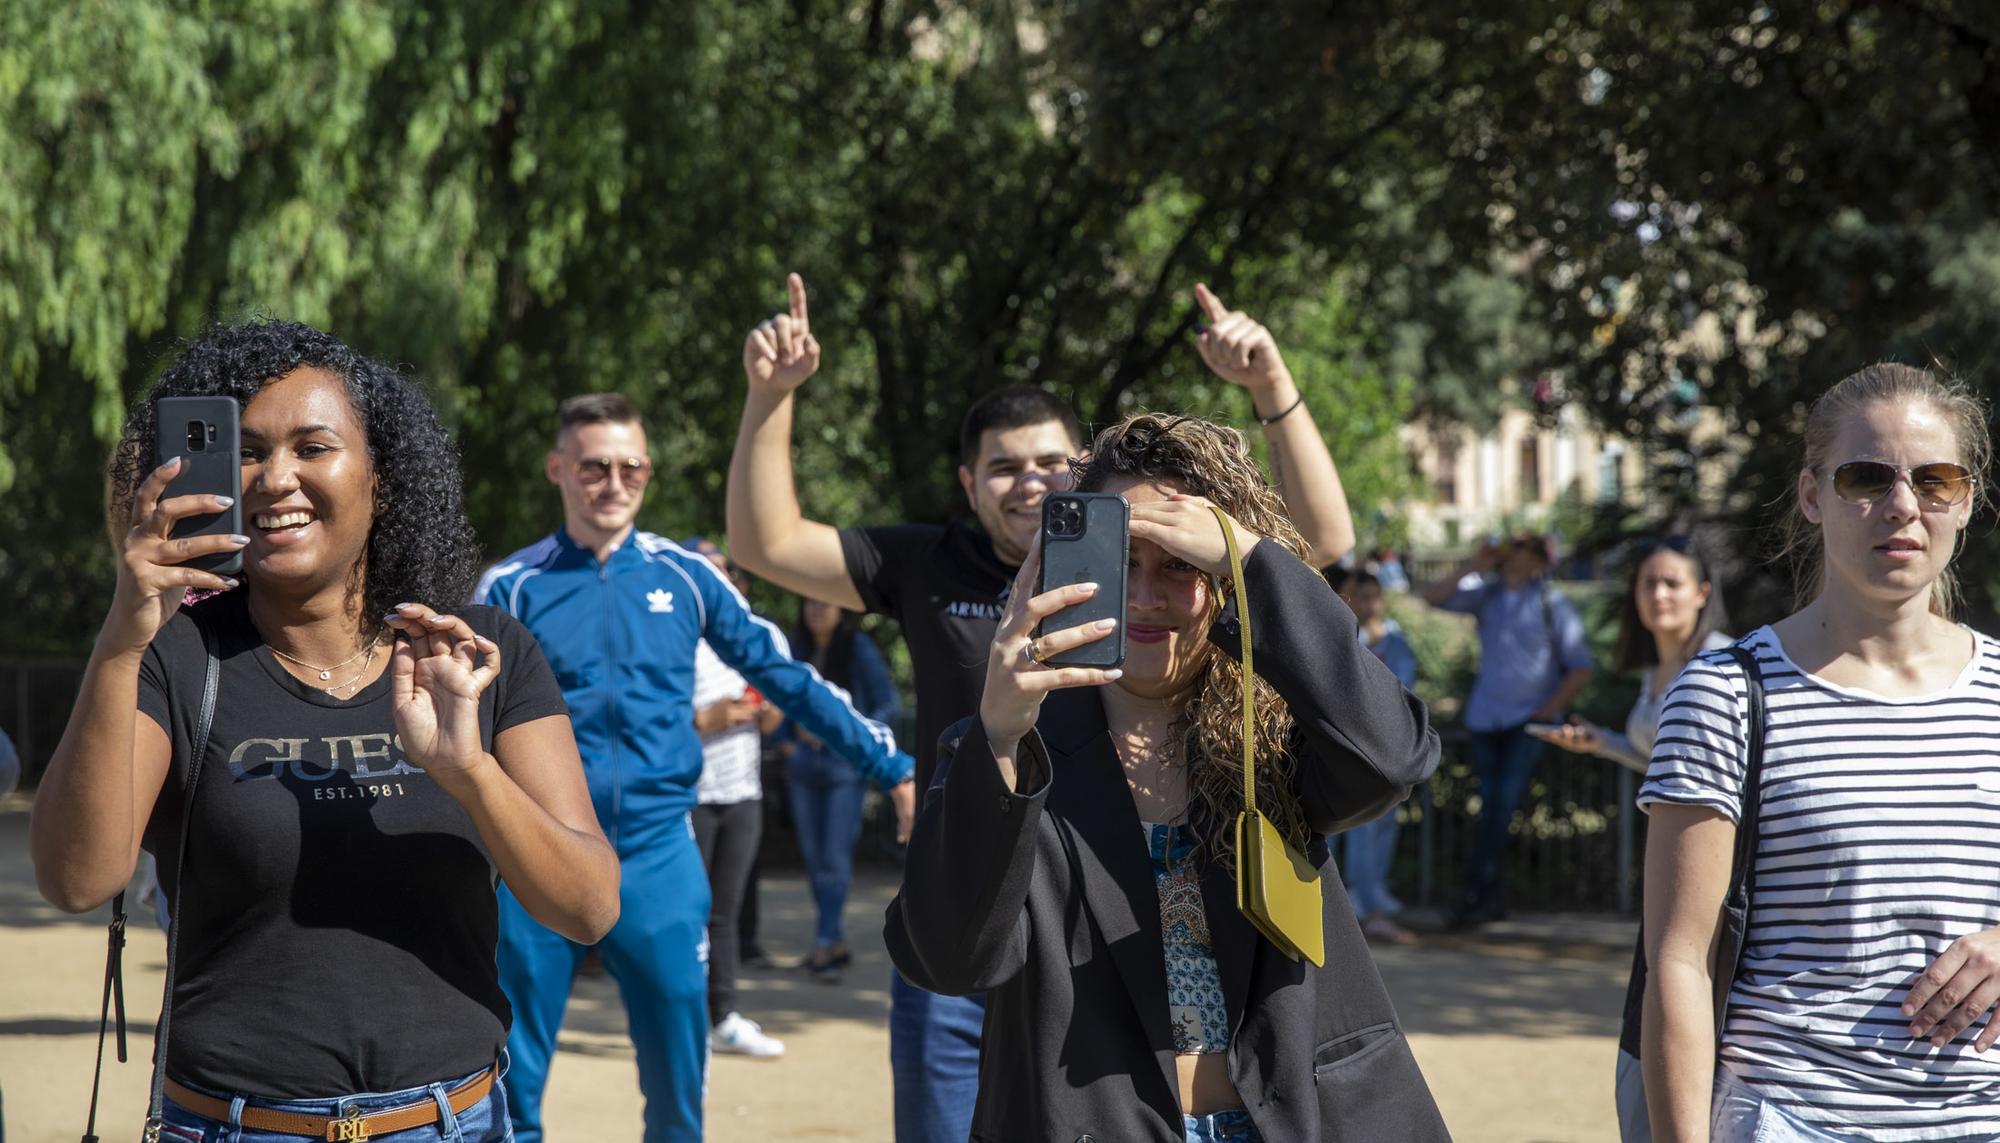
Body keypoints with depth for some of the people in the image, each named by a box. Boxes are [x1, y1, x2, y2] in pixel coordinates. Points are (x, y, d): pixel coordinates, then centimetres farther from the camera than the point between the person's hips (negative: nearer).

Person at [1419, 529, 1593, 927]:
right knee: (1490, 806, 5)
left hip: (1528, 720, -4)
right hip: (1485, 717, 4)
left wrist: (1550, 709, -9)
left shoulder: (1552, 605, -3)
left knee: (1504, 802, -13)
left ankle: (1475, 891, -12)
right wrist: (1475, 568, -4)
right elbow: (1433, 597, 3)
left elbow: (1580, 668, -1)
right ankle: (1494, 898, 11)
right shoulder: (1487, 594, 8)